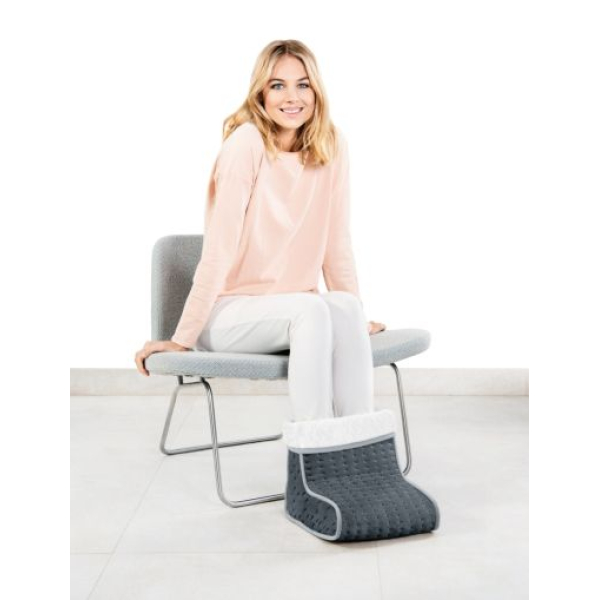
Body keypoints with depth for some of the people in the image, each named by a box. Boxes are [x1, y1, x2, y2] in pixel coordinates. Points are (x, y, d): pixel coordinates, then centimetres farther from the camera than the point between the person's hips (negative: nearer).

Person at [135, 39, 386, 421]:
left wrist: (358, 313, 4)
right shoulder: (248, 141, -15)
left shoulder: (331, 144, 0)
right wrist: (183, 339, -15)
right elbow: (219, 248, -18)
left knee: (345, 309, -29)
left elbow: (337, 241, 5)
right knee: (313, 308, -33)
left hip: (296, 310, 4)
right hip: (231, 312, -4)